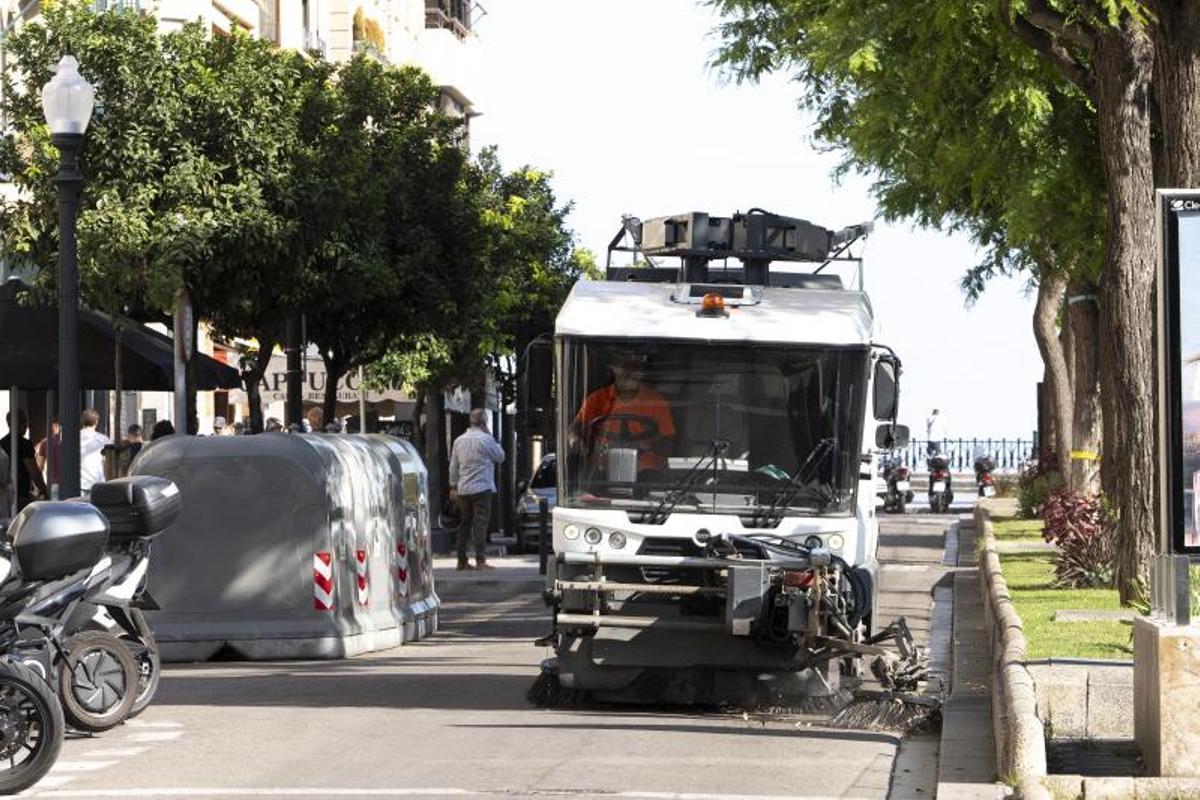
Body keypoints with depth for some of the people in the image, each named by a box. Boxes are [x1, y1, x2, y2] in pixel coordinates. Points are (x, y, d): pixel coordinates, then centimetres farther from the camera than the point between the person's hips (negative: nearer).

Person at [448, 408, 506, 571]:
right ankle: (480, 560, -11)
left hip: (463, 490, 6)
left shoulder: (459, 441, 9)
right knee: (481, 524, -6)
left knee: (464, 525, 10)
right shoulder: (486, 439, -10)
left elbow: (453, 467, 14)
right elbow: (500, 456, 2)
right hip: (482, 488, -6)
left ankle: (462, 560, 11)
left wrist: (454, 486, 22)